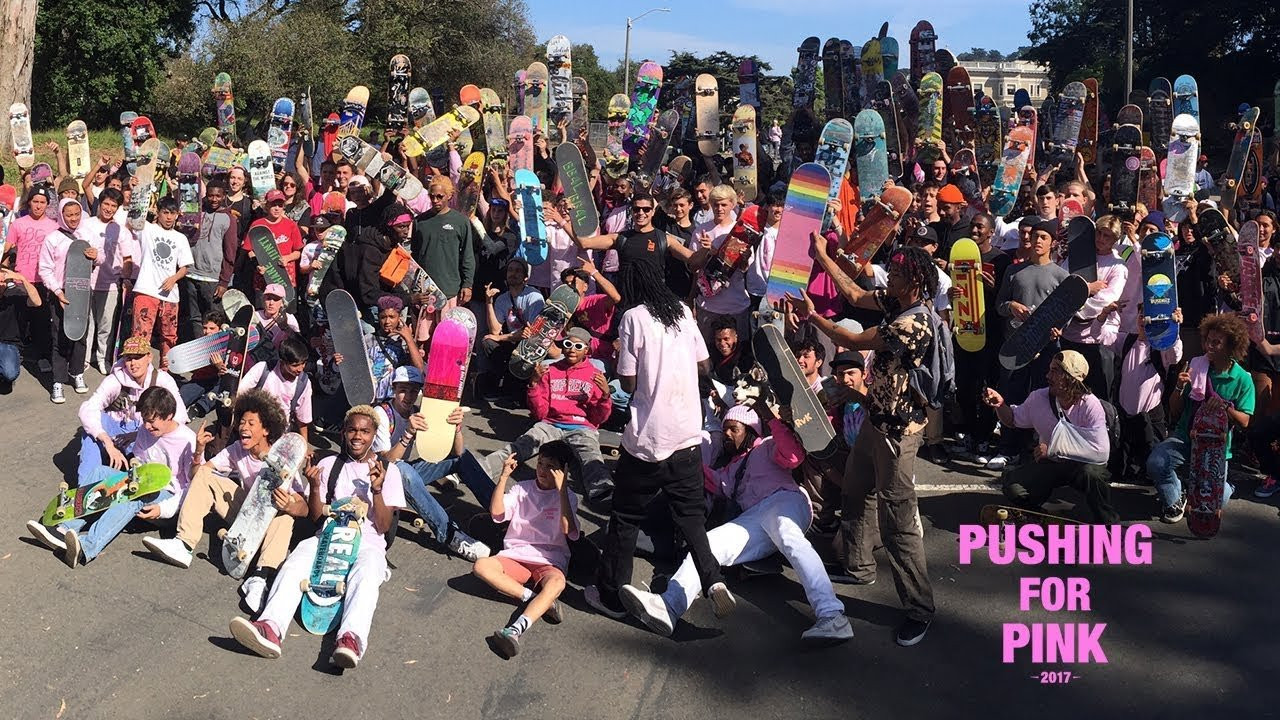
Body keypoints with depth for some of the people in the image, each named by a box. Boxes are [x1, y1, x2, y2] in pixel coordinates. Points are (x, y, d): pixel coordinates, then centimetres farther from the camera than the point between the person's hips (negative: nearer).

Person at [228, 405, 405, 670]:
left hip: (368, 543, -2)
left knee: (366, 571, -37)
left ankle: (351, 638, -62)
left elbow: (383, 526, 1)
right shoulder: (329, 465, 16)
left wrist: (377, 490, -14)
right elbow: (316, 518, 13)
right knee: (297, 559, -31)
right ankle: (271, 627, -54)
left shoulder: (388, 471, 9)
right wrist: (314, 487, -5)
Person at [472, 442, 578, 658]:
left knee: (557, 582, -38)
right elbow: (496, 512, -2)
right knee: (481, 566, -26)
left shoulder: (567, 497, 4)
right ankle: (536, 598, -29)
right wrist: (504, 477, -10)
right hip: (516, 557, 3)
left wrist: (561, 489, -18)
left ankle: (515, 630, -54)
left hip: (549, 562, -3)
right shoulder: (522, 489, 12)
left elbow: (569, 530, -15)